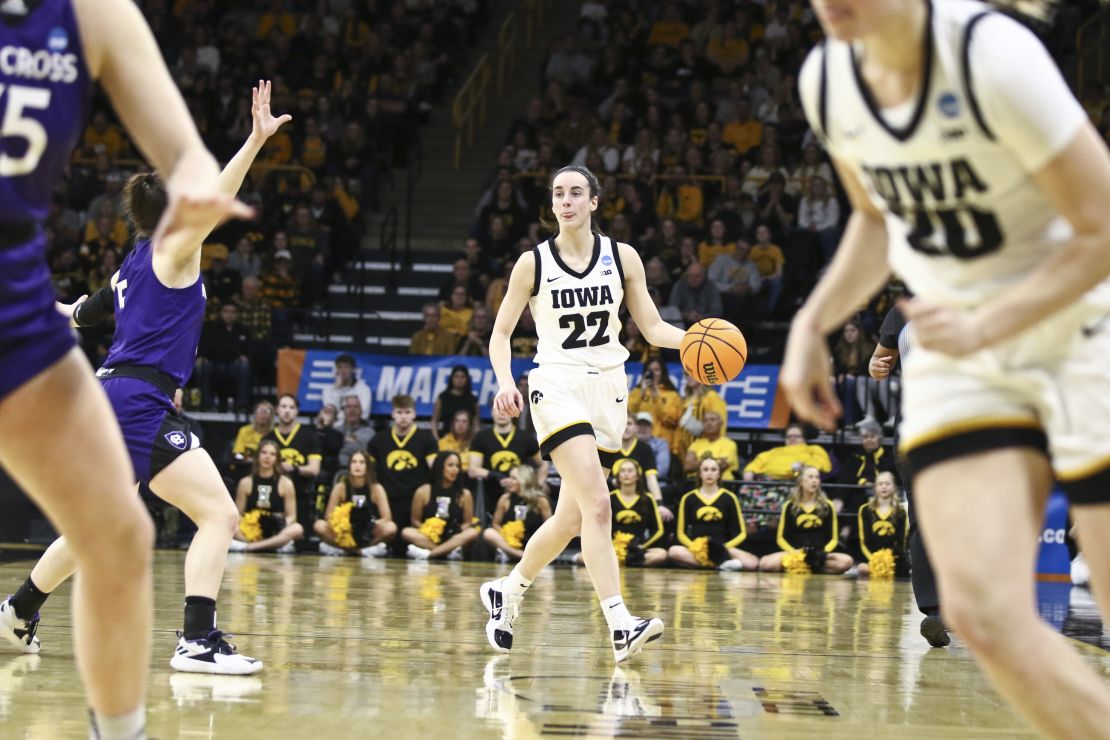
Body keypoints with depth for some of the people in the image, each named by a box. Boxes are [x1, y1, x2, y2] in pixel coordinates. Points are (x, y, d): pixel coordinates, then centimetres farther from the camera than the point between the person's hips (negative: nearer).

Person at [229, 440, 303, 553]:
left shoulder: (285, 483, 7)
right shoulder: (246, 482, 9)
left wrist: (283, 534, -18)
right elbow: (238, 514, 6)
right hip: (250, 533, 0)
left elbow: (291, 516, 5)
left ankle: (248, 547, -31)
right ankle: (276, 544, -30)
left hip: (276, 532, 0)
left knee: (297, 529, -32)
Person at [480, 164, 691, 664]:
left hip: (607, 389, 4)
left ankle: (507, 593, 32)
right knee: (596, 503, -22)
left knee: (571, 518, 8)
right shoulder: (533, 263, -1)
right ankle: (620, 626, -28)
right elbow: (501, 332, 3)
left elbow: (653, 328, 6)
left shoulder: (622, 258, 4)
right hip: (557, 386, -4)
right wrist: (504, 380, -16)